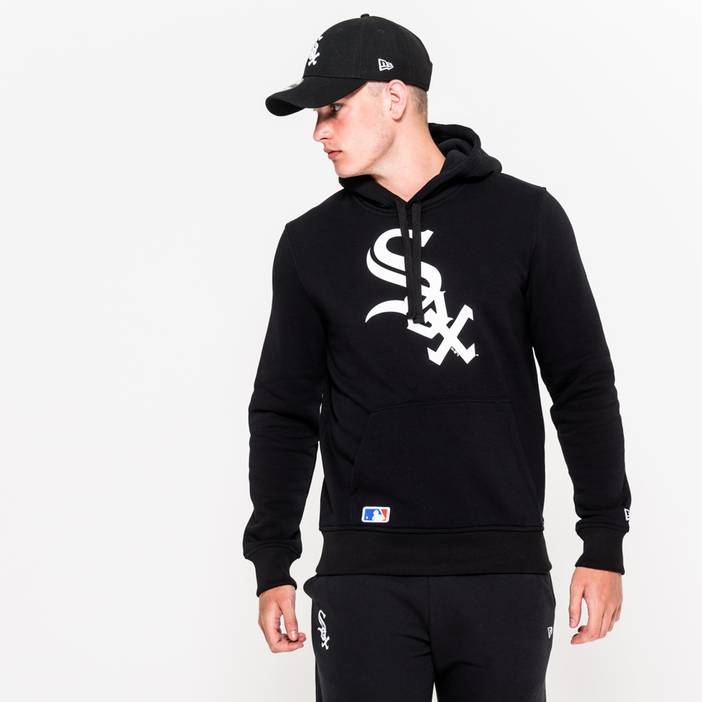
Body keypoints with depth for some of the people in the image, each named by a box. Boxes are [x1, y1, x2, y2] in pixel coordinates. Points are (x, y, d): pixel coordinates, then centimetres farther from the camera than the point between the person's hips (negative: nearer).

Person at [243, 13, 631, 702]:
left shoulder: (525, 217, 3)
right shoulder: (311, 243, 8)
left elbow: (584, 388, 4)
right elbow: (284, 411, 11)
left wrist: (604, 545, 0)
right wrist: (272, 566, 6)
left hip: (504, 571, -1)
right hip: (364, 577, 1)